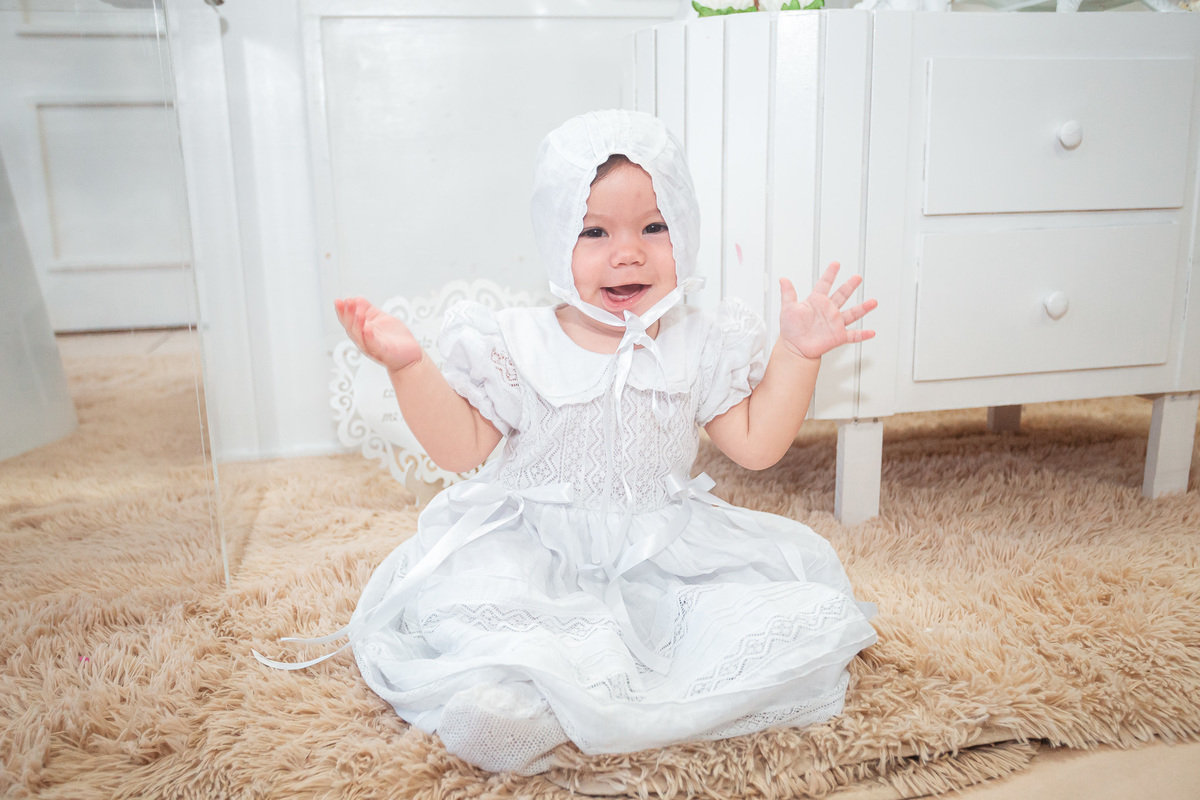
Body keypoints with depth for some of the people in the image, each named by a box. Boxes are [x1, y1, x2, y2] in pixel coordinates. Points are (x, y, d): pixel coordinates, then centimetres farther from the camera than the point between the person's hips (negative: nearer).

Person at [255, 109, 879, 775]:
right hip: (535, 554, -4)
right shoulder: (515, 345, -3)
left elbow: (756, 445, 4)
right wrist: (408, 365, -16)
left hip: (665, 553, 4)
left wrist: (797, 354, -5)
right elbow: (459, 448, -3)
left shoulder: (701, 345, 2)